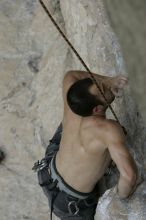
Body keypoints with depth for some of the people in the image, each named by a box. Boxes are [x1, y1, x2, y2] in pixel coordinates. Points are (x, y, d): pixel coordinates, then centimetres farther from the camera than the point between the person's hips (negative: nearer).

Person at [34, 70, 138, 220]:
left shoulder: (72, 104, -24)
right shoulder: (109, 129, -42)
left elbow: (70, 75, -2)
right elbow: (129, 175, -51)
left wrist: (108, 81, -16)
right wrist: (121, 196, -27)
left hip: (49, 176, 5)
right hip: (67, 202, -5)